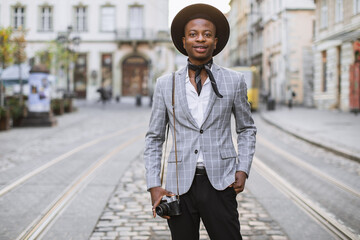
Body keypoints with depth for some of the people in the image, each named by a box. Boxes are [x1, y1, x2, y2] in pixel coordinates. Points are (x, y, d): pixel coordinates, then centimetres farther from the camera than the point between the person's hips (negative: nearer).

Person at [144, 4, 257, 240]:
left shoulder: (234, 81, 5)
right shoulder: (166, 84, 6)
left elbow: (247, 129, 15)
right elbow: (154, 138, 10)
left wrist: (243, 169, 1)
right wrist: (154, 186, 1)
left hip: (219, 183, -1)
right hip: (180, 184, 1)